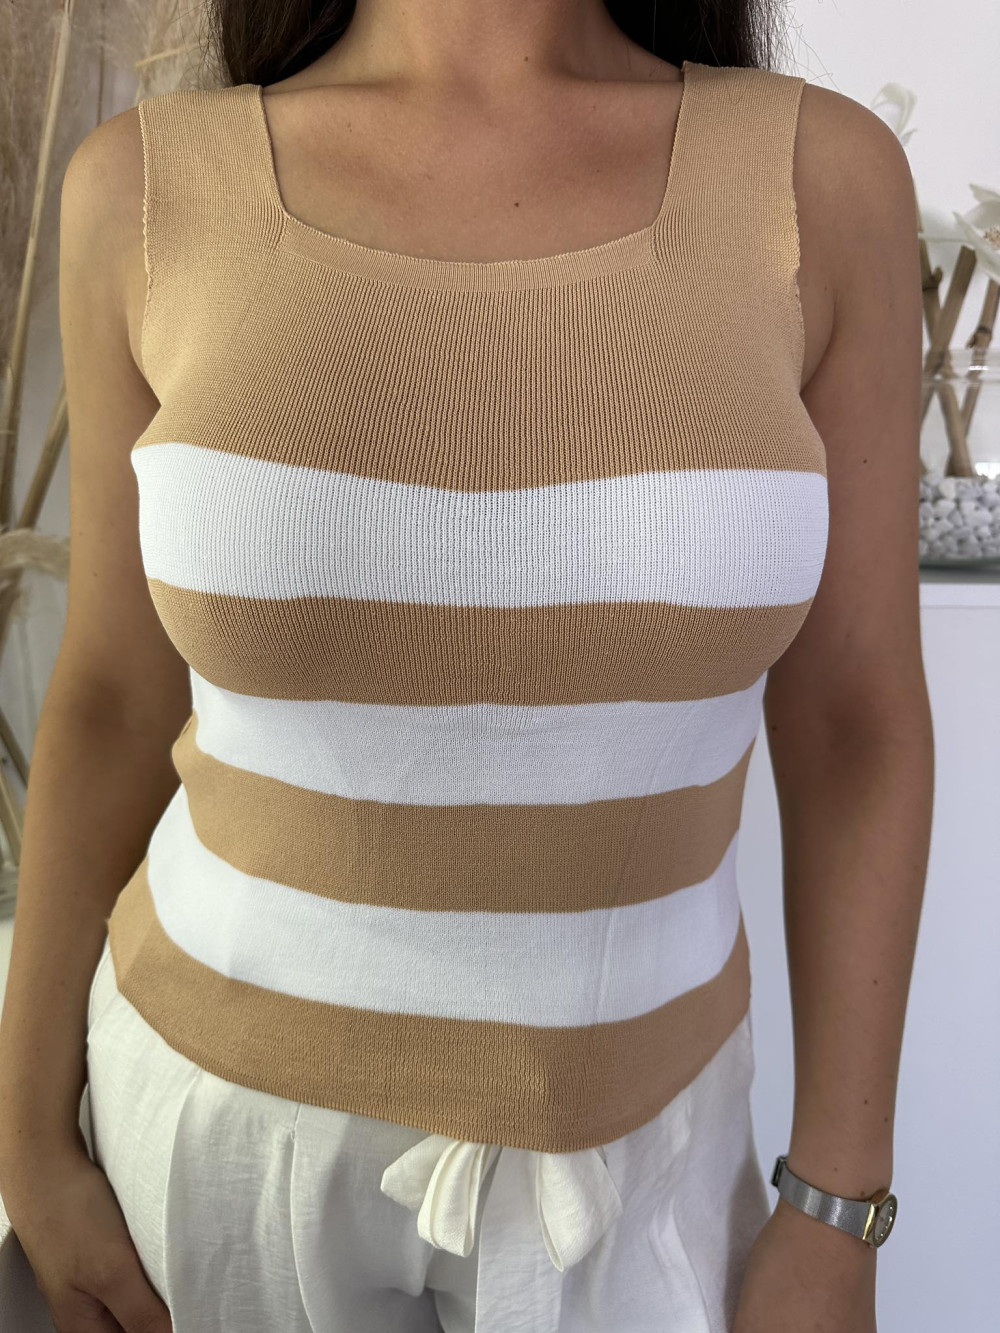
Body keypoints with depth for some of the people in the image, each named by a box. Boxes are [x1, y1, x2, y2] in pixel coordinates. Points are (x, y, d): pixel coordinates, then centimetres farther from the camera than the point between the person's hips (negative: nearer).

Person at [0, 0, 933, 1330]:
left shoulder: (818, 174, -12)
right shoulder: (156, 188, -11)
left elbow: (857, 720, -9)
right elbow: (116, 696, -4)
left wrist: (838, 1224, -5)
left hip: (604, 1128, 1)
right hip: (240, 1097, 0)